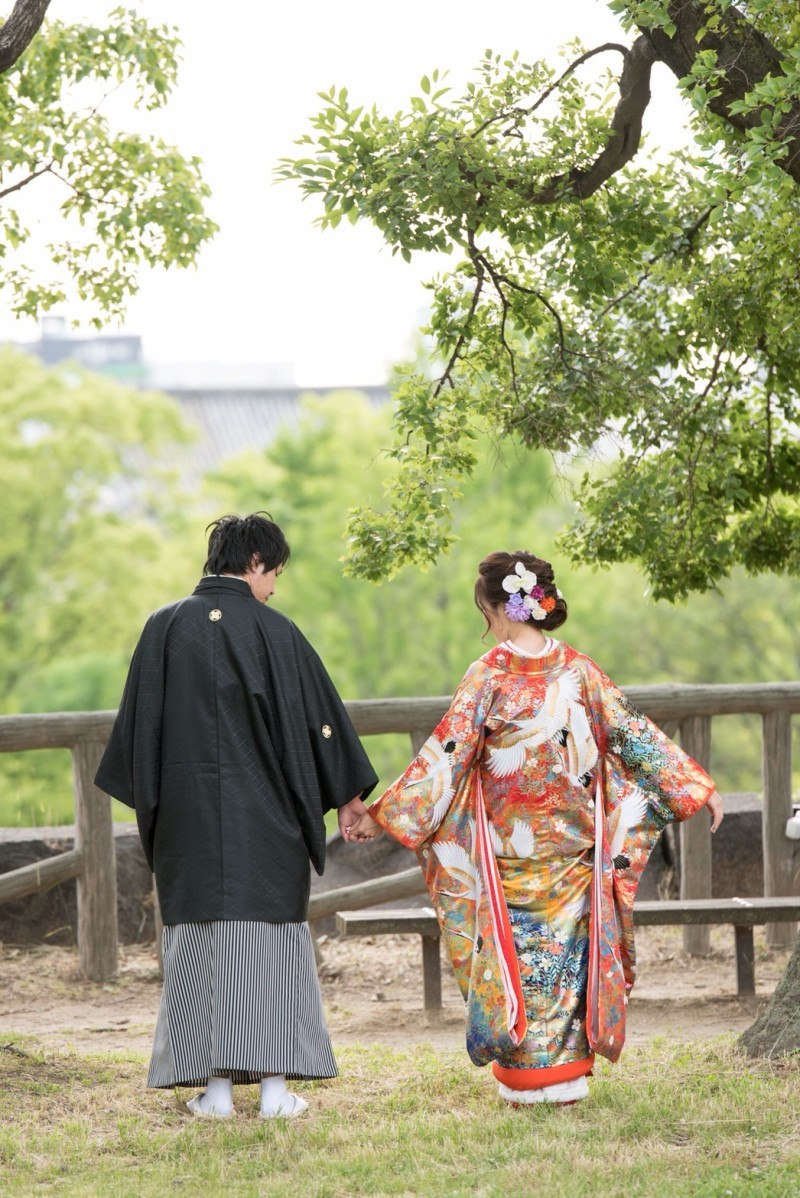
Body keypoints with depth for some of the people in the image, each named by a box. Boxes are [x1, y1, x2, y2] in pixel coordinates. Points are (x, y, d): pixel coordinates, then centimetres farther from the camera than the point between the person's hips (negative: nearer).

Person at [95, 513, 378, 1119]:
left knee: (200, 938, 5)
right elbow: (319, 716, 0)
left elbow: (139, 724, 6)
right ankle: (275, 1085, 1)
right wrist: (348, 794, 11)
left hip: (188, 813, 2)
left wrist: (151, 801, 17)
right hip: (265, 814, -2)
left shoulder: (165, 628, 1)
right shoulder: (275, 632, -5)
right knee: (270, 933, 4)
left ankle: (217, 1086, 3)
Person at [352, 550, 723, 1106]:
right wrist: (698, 787, 11)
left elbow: (445, 754, -11)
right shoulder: (577, 670, -1)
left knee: (519, 955, 5)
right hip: (572, 845, 3)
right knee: (565, 952, 9)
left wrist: (381, 814, -5)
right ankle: (569, 1076, 11)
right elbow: (634, 733, 3)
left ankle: (525, 1081, 7)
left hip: (510, 847, -3)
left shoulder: (490, 675, -11)